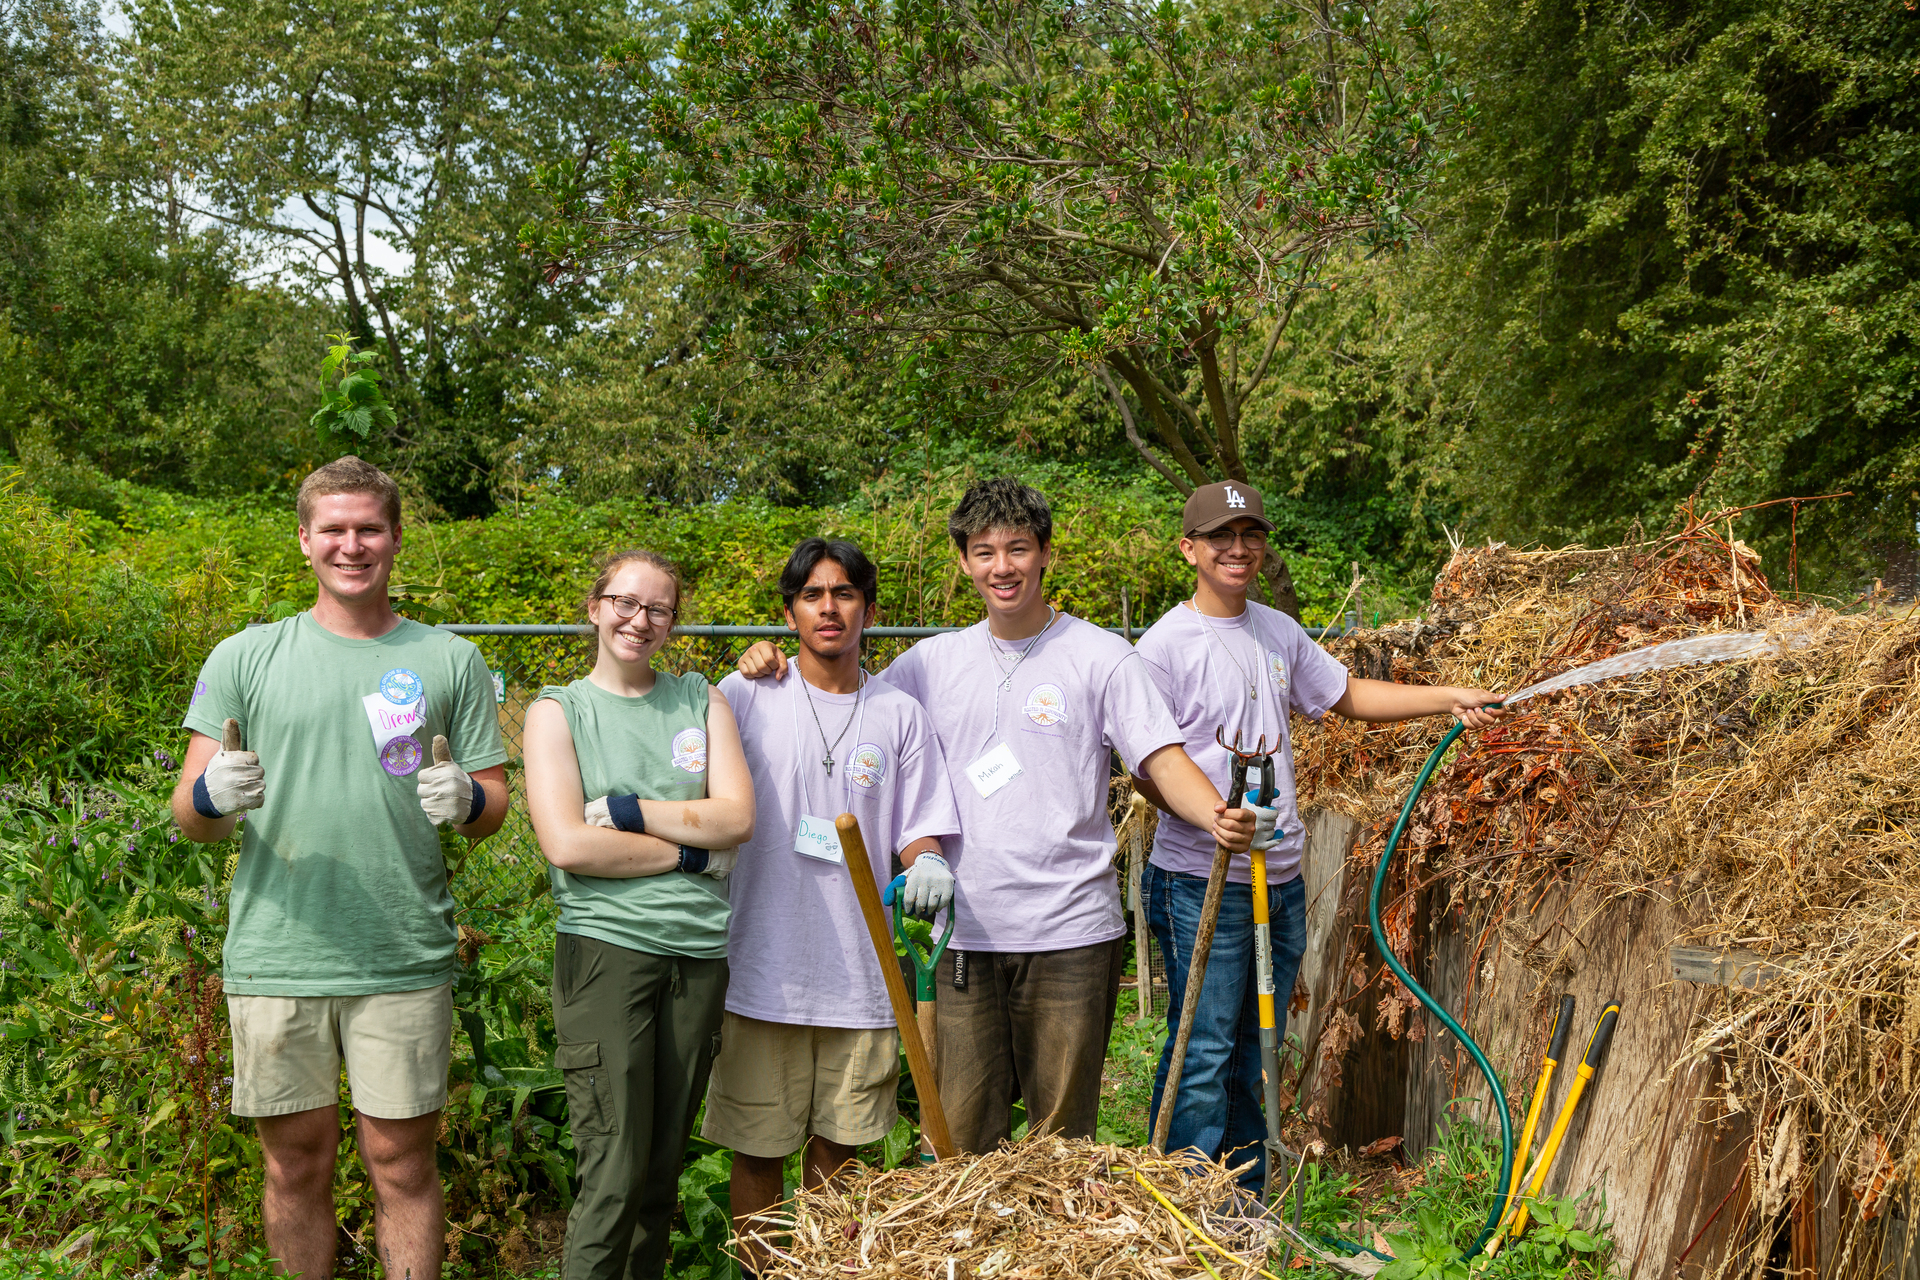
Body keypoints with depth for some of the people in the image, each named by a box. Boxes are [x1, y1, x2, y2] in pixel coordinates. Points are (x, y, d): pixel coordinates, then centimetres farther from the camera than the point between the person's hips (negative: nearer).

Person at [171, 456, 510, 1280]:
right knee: (297, 1166, 9)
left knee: (402, 1166, 5)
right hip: (274, 957, 1)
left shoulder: (449, 661, 8)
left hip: (405, 961, 0)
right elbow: (189, 818, 6)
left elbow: (493, 805, 9)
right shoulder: (246, 657, 7)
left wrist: (466, 798, -14)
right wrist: (213, 794, -17)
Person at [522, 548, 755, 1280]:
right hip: (607, 946, -4)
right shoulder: (558, 711, 4)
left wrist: (629, 812, -8)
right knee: (614, 1173, -7)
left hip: (699, 952, 4)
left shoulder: (700, 700, 13)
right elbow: (567, 844, -9)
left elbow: (737, 816, 0)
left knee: (666, 1164, 9)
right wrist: (690, 853, -7)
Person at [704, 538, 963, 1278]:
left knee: (837, 1146, 10)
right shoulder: (746, 697, 2)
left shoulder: (899, 715, 6)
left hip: (860, 973, 1)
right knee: (758, 1147, 5)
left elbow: (920, 828, 6)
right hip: (763, 968, -1)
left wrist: (927, 864, -14)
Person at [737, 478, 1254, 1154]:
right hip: (966, 935, 3)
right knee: (960, 1139, 7)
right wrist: (774, 668, 0)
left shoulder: (1100, 656, -1)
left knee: (1063, 1138, 6)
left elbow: (1165, 760, -7)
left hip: (1071, 934, -3)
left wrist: (1217, 815, -27)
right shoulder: (935, 660, 10)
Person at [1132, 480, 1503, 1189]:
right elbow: (1145, 766, -13)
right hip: (1202, 884, -7)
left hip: (1280, 881, 7)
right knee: (1203, 1055, -6)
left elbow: (1347, 694, 24)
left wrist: (1449, 698, 16)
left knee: (1259, 1051, 15)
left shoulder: (1279, 632, 12)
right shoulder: (1166, 645, -11)